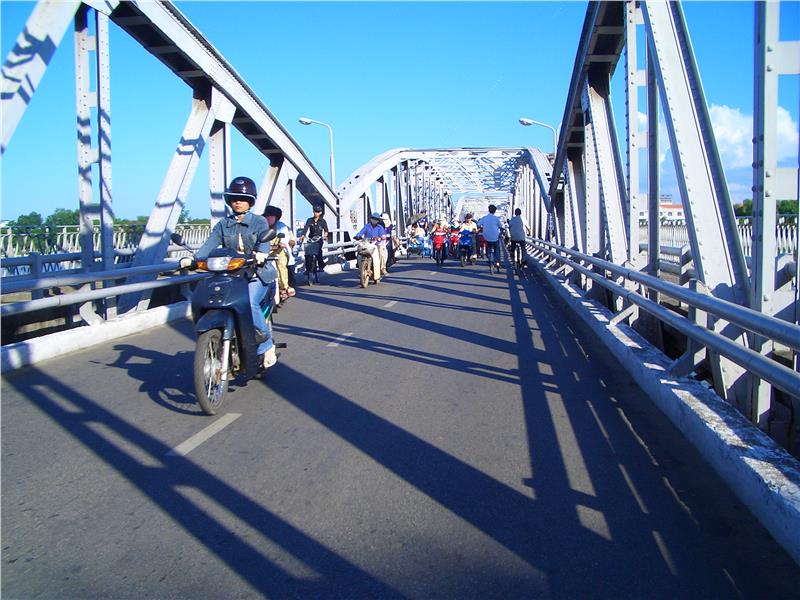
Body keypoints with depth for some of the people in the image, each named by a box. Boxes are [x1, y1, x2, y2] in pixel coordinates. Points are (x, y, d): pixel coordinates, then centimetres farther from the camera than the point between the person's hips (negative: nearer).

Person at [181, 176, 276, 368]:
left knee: (249, 303, -29)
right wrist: (193, 259, -18)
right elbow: (210, 244, 1)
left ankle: (266, 344, -12)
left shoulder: (259, 222, 8)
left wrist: (261, 253, -38)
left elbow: (264, 239, -13)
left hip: (256, 274, -4)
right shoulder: (223, 224, 17)